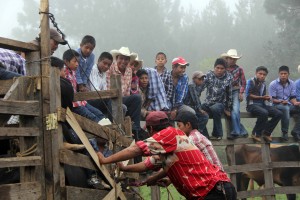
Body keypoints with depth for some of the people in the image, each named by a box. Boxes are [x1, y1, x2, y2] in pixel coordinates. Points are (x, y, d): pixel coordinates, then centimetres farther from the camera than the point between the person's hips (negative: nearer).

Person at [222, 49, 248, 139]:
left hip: (236, 92, 0)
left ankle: (235, 132, -11)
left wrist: (241, 93, 0)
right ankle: (242, 131, 1)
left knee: (235, 111, -18)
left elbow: (243, 82, 11)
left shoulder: (239, 69, 7)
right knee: (232, 112, -8)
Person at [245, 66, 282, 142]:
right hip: (252, 105, -7)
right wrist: (261, 97, -12)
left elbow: (264, 97, 18)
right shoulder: (250, 81, -3)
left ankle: (266, 133, -2)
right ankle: (256, 134, -19)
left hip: (262, 104, 7)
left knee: (279, 114, -12)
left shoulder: (263, 84, 16)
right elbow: (248, 95, -10)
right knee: (264, 113, -37)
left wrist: (268, 98, -7)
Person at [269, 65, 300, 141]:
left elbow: (292, 97, 8)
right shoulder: (273, 84, -4)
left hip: (289, 105, 5)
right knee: (285, 108, -39)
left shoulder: (292, 84, 7)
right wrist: (281, 101, -25)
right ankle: (284, 132, -29)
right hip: (277, 105, -5)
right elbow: (273, 99, -6)